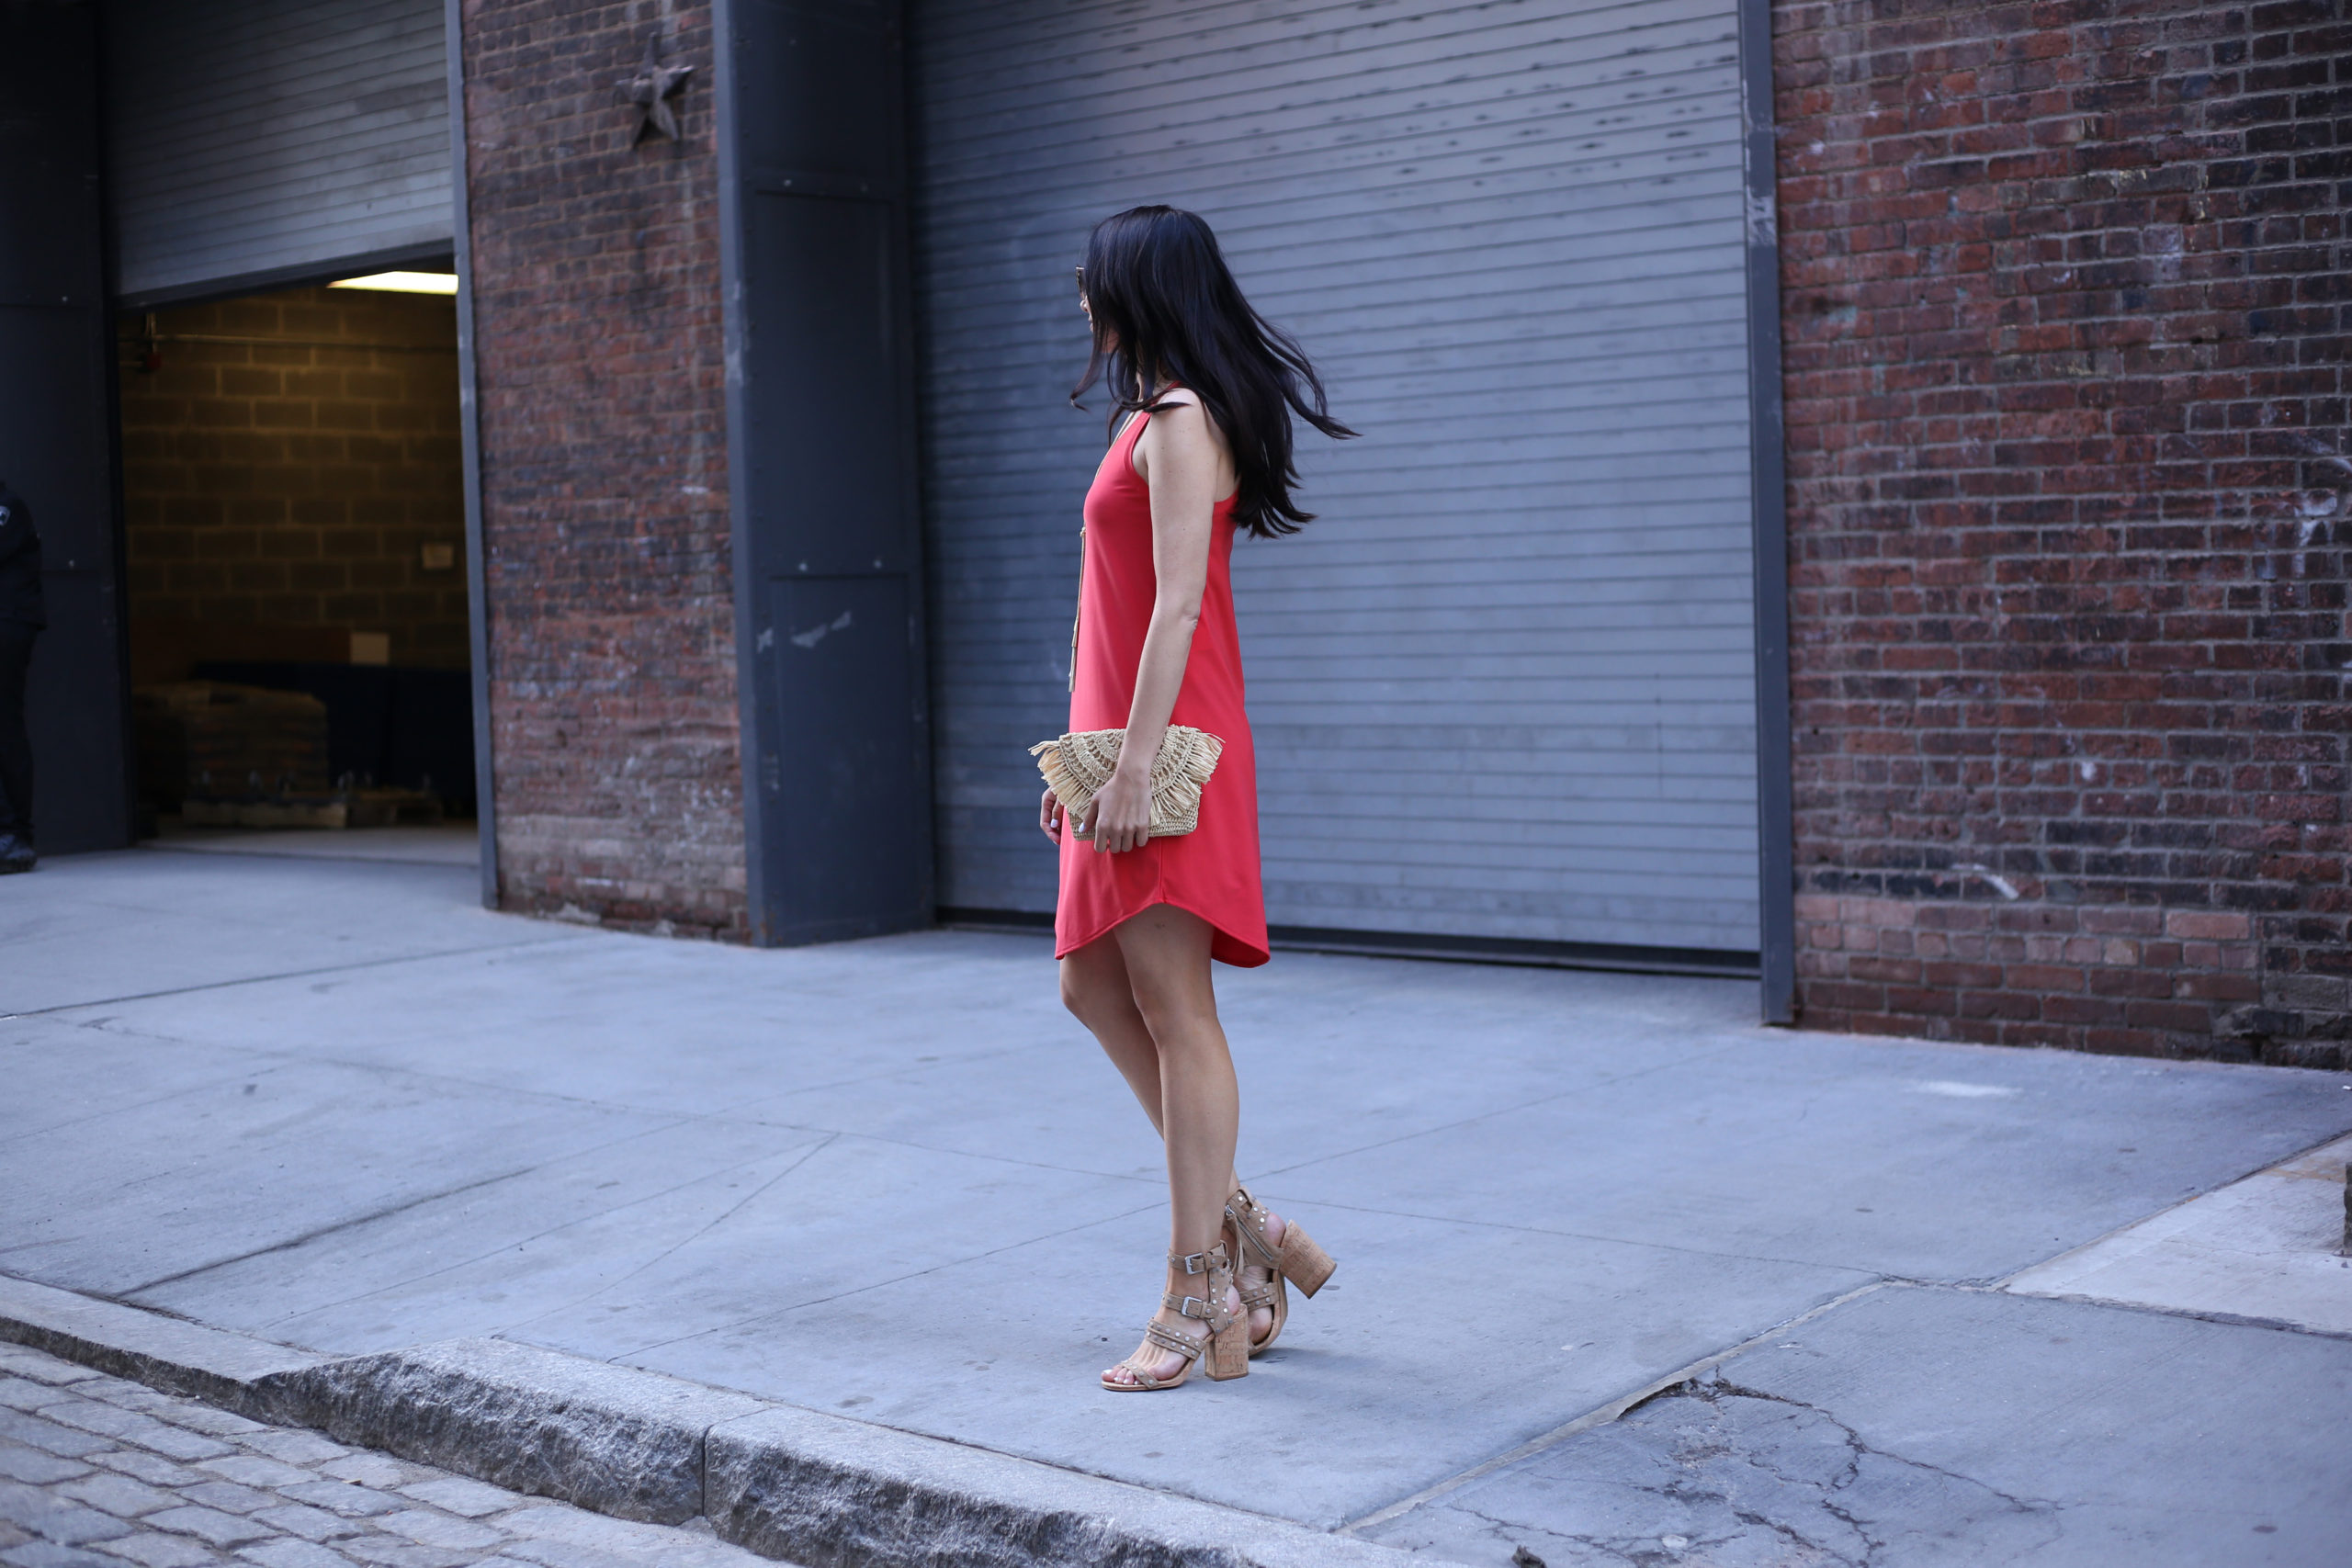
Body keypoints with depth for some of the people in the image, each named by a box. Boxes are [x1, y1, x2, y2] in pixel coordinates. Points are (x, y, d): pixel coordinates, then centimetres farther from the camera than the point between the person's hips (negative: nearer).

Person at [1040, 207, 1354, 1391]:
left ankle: (1202, 1298, 1)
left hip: (1169, 752, -10)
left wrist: (1135, 764, -23)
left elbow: (1177, 605, -19)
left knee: (1173, 1006, -6)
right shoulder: (1151, 418, 19)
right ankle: (1242, 1227, 19)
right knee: (1094, 987, 12)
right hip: (1124, 748, 10)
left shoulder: (1180, 421, -11)